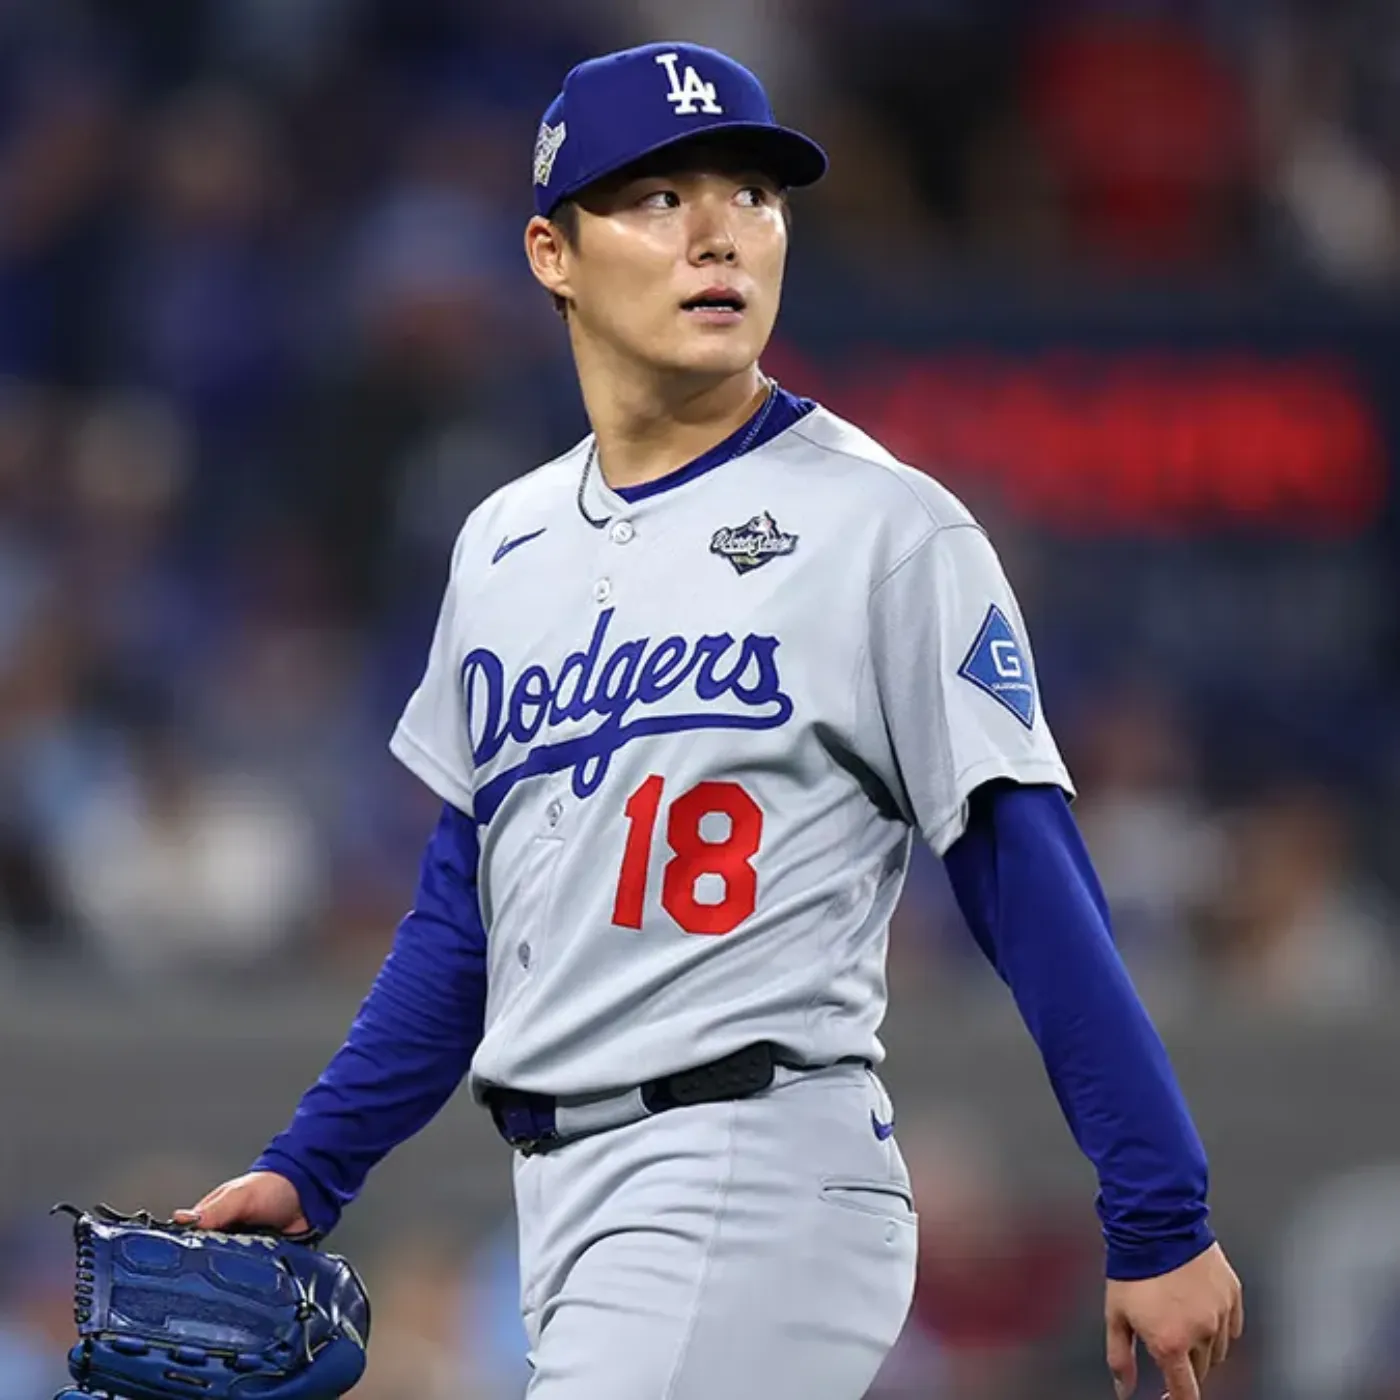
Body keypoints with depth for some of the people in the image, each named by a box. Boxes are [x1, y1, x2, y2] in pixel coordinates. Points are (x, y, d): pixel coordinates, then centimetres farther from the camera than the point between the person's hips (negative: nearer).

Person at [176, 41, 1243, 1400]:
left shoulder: (884, 529, -5)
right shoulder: (503, 548, 14)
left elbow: (1036, 895, -8)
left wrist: (1161, 1224, -11)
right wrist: (307, 1171, 13)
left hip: (760, 1175, -7)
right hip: (562, 1180, 7)